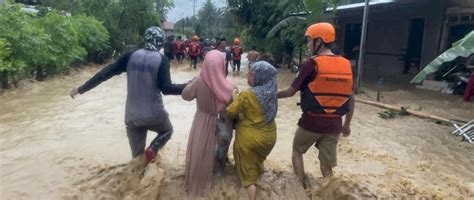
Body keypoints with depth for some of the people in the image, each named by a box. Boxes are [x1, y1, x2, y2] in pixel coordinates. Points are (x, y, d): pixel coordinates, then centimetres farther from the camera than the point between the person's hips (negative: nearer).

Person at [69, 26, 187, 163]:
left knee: (137, 155, 16)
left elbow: (106, 72, 0)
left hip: (132, 115, 4)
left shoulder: (131, 56, 3)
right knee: (167, 131, 28)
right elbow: (166, 88, -17)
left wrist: (81, 89, 6)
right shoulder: (162, 60, -8)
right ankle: (153, 148, 0)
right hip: (154, 114, -3)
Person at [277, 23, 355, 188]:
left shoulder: (312, 64, -11)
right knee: (327, 167, 13)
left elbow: (291, 92, -7)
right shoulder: (346, 65, 4)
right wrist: (347, 124, 17)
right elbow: (351, 98, 8)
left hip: (312, 121, -4)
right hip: (334, 124, 4)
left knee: (297, 151, 21)